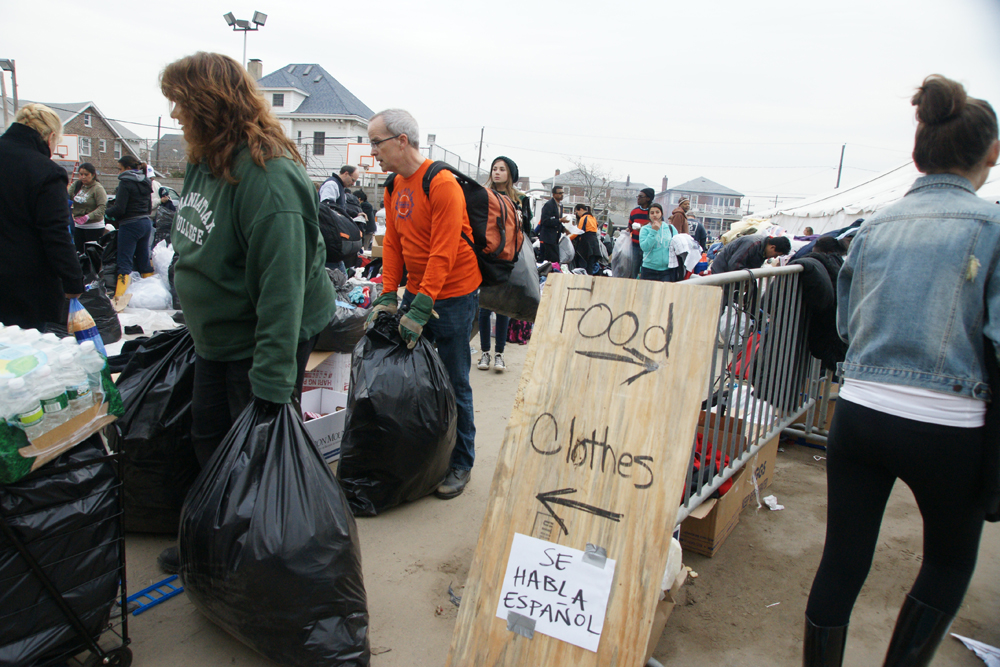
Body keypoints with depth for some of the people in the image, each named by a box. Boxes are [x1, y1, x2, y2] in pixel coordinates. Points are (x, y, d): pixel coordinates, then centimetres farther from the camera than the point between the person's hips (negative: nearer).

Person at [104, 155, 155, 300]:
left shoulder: (125, 183, -11)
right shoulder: (145, 183, 12)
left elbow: (119, 209, -17)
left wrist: (107, 212, 4)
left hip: (130, 225, -7)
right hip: (146, 223, 7)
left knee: (124, 262, -7)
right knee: (144, 261, 14)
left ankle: (119, 296, -11)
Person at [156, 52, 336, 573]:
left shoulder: (268, 176, -26)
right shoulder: (204, 162, 5)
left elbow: (282, 280, -31)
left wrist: (271, 380, -33)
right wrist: (191, 317, 22)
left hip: (261, 344, -9)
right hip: (214, 337, 9)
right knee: (209, 443, 21)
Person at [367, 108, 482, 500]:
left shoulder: (442, 184, -17)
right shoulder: (394, 187, 9)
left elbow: (443, 253, -21)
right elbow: (392, 245, 9)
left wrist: (421, 308, -23)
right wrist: (387, 297, 0)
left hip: (452, 295, -7)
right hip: (415, 291, 7)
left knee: (453, 383, 0)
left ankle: (460, 464, 16)